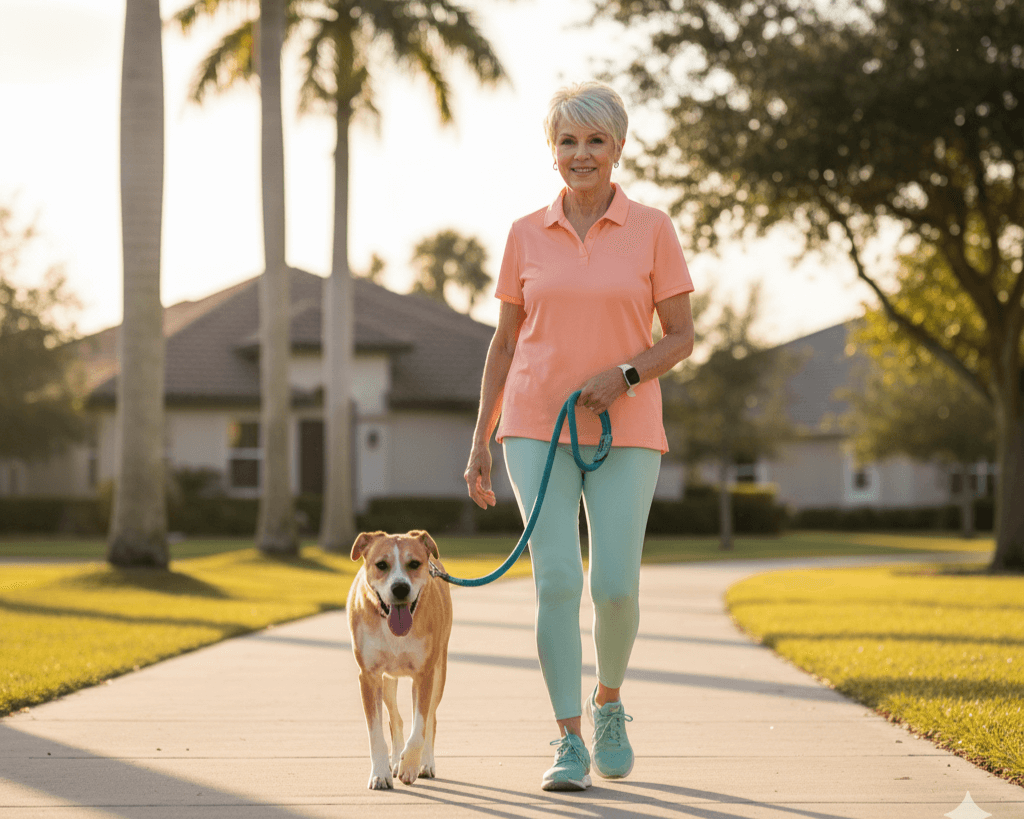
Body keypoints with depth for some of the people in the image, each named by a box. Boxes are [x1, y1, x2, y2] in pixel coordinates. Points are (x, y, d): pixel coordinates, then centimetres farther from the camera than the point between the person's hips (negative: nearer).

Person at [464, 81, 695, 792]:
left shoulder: (652, 229, 1)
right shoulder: (527, 235, 6)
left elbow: (681, 335, 2)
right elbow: (505, 341, 11)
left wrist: (624, 375, -16)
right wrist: (479, 441, 7)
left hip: (625, 432, -1)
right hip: (537, 428, 1)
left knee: (616, 586, -6)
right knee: (557, 580, -10)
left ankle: (608, 702, 24)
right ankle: (570, 742, -1)